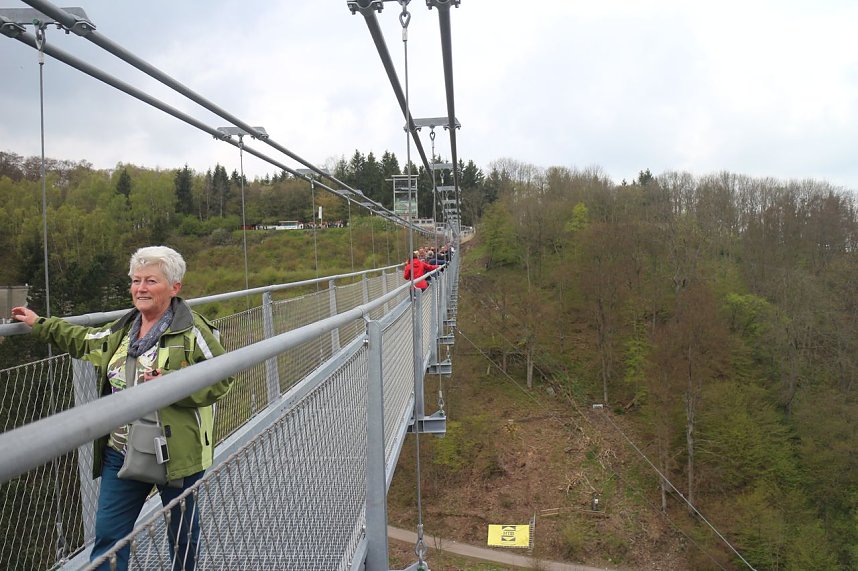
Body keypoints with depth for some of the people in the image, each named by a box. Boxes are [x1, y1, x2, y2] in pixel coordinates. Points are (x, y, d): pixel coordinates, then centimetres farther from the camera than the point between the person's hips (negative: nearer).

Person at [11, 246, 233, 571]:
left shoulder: (191, 331, -14)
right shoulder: (122, 330, 9)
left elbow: (220, 381, -16)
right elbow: (84, 341, 28)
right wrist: (39, 324, 33)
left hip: (176, 453, -6)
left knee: (181, 529, 15)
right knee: (108, 533, 9)